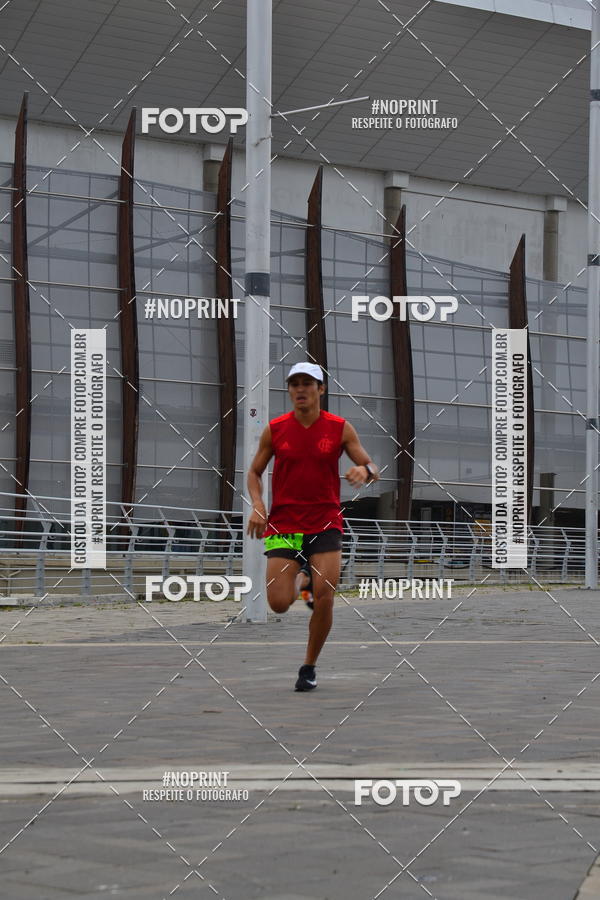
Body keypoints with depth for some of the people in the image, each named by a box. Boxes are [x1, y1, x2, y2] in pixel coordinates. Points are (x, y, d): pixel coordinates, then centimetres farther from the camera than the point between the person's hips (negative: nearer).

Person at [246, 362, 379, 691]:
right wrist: (257, 505, -6)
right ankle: (303, 578, 28)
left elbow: (372, 468, 4)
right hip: (282, 525, 1)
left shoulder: (340, 428, 0)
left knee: (324, 599, -13)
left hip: (325, 525, -1)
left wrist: (365, 471, -21)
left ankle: (309, 667, 8)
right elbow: (254, 471, 13)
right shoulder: (275, 429, 3)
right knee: (279, 603, -9)